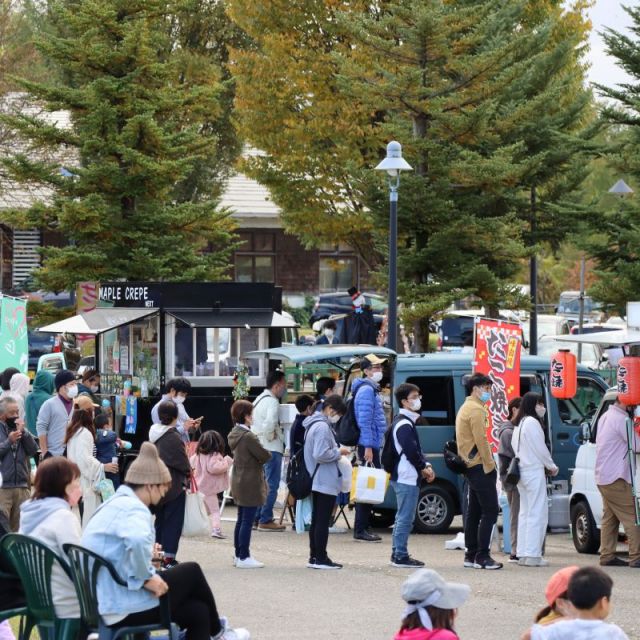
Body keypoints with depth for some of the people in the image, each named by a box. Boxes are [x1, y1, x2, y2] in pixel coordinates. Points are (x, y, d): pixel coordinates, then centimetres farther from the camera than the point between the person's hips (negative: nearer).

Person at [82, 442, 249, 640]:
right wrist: (147, 577, -24)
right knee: (192, 572, 11)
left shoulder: (114, 505, 17)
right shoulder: (133, 508, -16)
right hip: (126, 609, -10)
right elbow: (137, 540, -39)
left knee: (197, 611, 16)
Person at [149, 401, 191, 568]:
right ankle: (169, 556, 2)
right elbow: (183, 464, -17)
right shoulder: (174, 438, -20)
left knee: (160, 519, 17)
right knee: (173, 521, 2)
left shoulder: (154, 435, 3)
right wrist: (188, 473, 3)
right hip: (174, 485, -7)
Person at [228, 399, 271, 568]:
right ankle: (244, 558, -3)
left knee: (241, 520, 16)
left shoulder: (234, 435, 9)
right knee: (247, 521, -5)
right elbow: (265, 456, -19)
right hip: (250, 484, -9)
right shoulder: (248, 437, -20)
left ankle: (239, 555, 21)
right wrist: (267, 453, 4)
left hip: (238, 483, 9)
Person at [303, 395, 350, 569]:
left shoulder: (315, 424, 15)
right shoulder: (323, 427, -17)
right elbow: (321, 455, -24)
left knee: (316, 520, 13)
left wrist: (337, 451, 11)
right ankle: (320, 559, -4)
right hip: (326, 482, -10)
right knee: (323, 521, -6)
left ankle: (314, 557, 17)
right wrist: (339, 452, -11)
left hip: (316, 481, 10)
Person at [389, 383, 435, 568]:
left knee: (402, 517, 16)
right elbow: (411, 452, -21)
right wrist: (424, 468, -7)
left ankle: (397, 553, 22)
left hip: (403, 477, 11)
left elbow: (416, 449, 20)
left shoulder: (406, 422, 18)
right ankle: (401, 556, -6)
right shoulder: (404, 425, -15)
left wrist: (425, 466, 6)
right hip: (407, 478, -11)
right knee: (406, 518, -8)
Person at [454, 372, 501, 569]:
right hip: (480, 467, -10)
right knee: (490, 511, -10)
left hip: (470, 466, 10)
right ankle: (482, 557, -13)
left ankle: (471, 555, 12)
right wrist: (489, 465, -15)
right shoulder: (476, 410, -13)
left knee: (473, 512, 11)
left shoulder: (465, 408, 19)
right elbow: (481, 441, -19)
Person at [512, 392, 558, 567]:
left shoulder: (519, 424, 17)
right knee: (537, 513, -9)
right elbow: (540, 448, -14)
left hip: (522, 471, 10)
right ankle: (533, 555, -13)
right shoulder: (532, 422, -12)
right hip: (534, 472, -10)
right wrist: (552, 466, 1)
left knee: (525, 512, 12)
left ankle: (522, 553, 12)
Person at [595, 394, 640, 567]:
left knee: (610, 518, 13)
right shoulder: (621, 419, -16)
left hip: (602, 478, 10)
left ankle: (607, 556, 12)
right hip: (616, 478, -10)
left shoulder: (605, 417, 15)